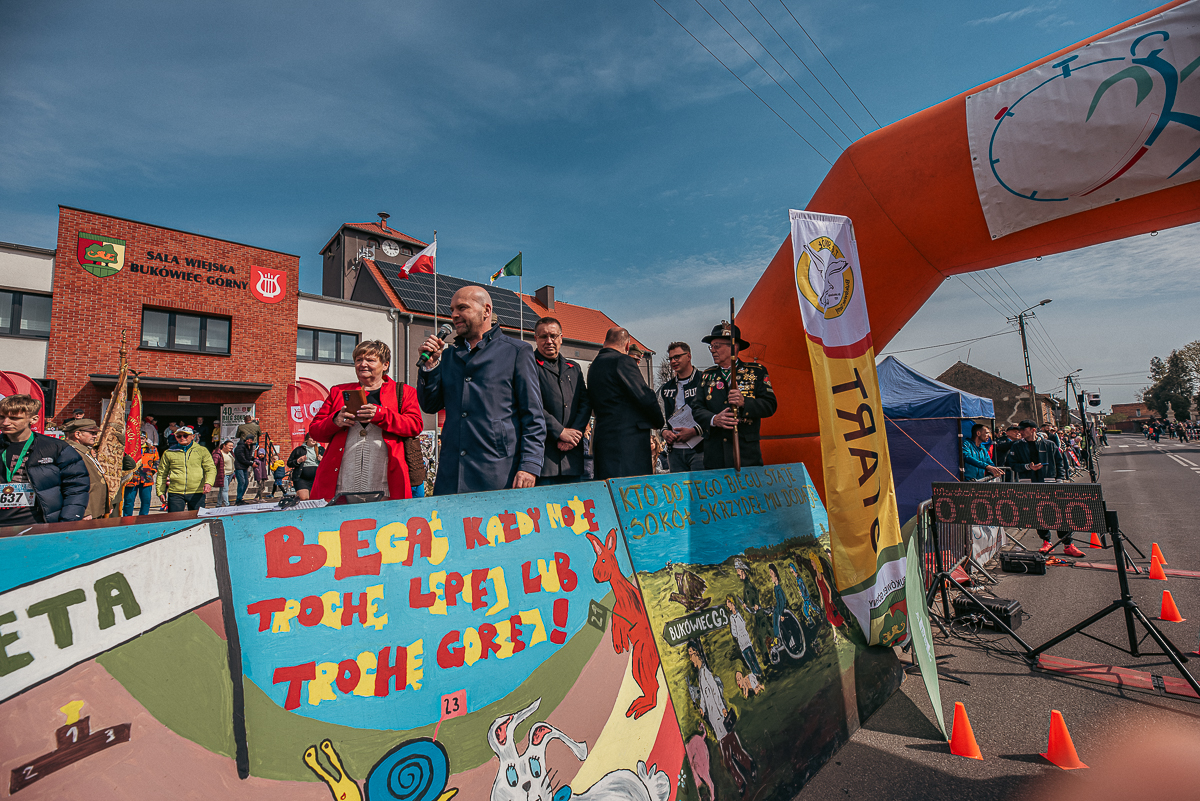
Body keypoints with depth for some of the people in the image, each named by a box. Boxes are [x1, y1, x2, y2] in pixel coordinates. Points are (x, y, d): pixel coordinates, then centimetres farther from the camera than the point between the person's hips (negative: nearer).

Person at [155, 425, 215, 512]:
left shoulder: (202, 450, 7)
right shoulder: (169, 453, 10)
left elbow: (211, 469, 1)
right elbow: (162, 474, 15)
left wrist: (208, 483, -16)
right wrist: (161, 492, 8)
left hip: (197, 493, -1)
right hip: (175, 493, 1)